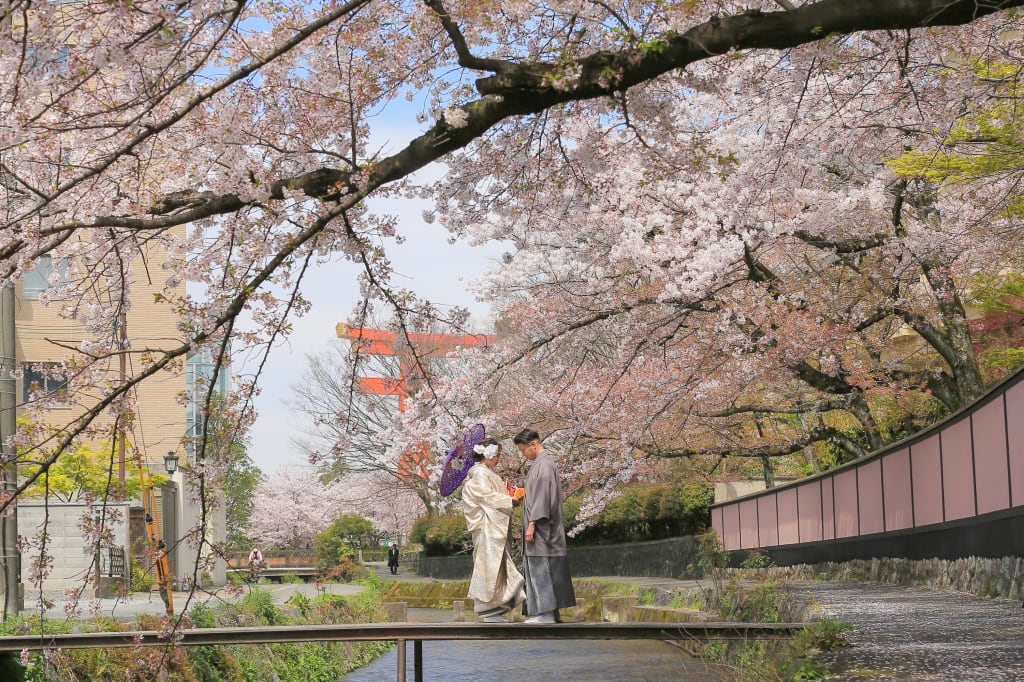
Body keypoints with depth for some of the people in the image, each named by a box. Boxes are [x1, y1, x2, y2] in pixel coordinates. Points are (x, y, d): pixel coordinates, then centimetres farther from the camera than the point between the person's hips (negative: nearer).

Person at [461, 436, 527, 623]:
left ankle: (496, 611, 9)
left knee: (499, 567, 8)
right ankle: (490, 611, -8)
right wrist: (510, 501, -13)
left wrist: (511, 499, 8)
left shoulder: (487, 473, 21)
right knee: (489, 565, -9)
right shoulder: (479, 473, -10)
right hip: (487, 527, -11)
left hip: (495, 528, 11)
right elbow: (487, 497, -18)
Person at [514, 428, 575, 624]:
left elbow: (542, 497, -19)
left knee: (540, 569, -9)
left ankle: (546, 612, -10)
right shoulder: (541, 463, 17)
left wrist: (532, 524, -21)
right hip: (543, 529, 10)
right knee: (545, 571, 9)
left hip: (541, 527, -10)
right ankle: (551, 611, 10)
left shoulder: (543, 464, -13)